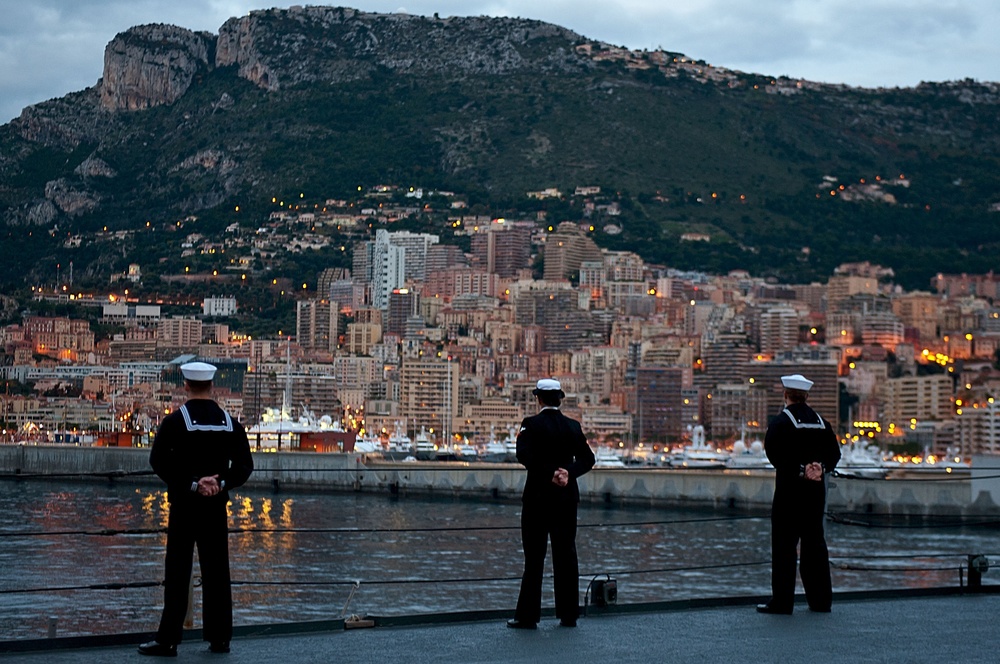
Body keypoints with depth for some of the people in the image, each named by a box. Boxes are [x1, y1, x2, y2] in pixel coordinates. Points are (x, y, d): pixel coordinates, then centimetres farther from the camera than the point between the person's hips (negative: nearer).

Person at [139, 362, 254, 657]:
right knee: (216, 573, 9)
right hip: (217, 507, 3)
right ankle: (220, 638, 12)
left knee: (178, 574, -1)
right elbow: (244, 465, 1)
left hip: (184, 505, -3)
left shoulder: (176, 421, -7)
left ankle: (168, 640, -1)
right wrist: (221, 483, -9)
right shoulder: (230, 422, 4)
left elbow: (158, 461, -14)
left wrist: (191, 484, -14)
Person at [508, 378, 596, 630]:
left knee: (534, 557, -1)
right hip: (567, 498, 4)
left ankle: (527, 616, 0)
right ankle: (569, 614, 12)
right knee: (566, 555, 9)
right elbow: (587, 459, 2)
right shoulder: (573, 426, 6)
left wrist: (550, 473, -16)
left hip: (538, 496, -4)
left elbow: (524, 455, -20)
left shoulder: (532, 424, -7)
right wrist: (568, 472, -10)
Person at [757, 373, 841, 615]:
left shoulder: (780, 422, -7)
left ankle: (782, 601, -3)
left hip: (789, 489, -6)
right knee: (814, 543, 12)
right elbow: (834, 452, 9)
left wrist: (799, 471, -12)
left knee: (784, 545, -2)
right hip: (816, 490, 6)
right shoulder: (821, 422, 10)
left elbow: (773, 452, -17)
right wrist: (820, 468, -4)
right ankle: (821, 599, 15)